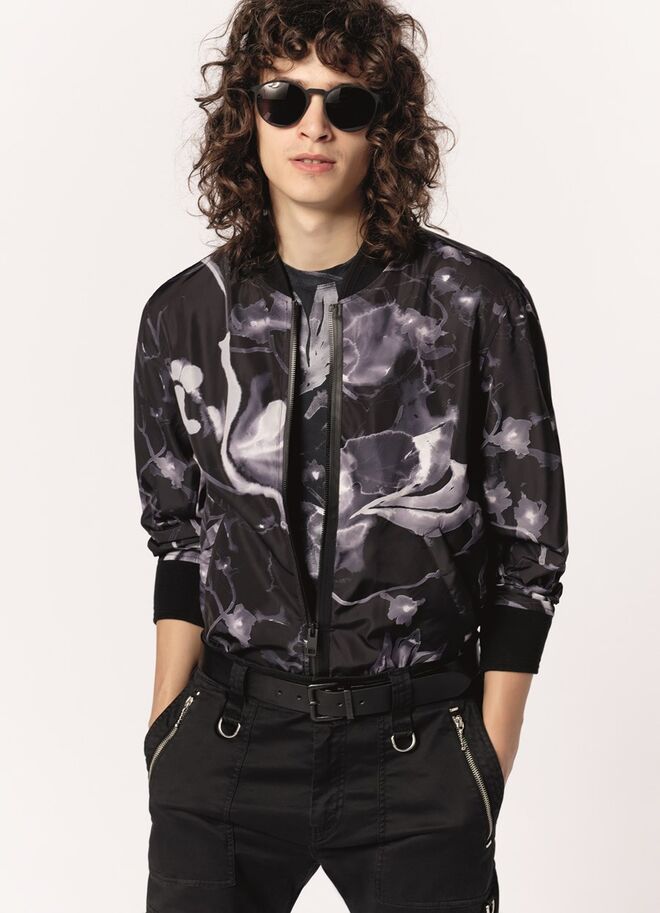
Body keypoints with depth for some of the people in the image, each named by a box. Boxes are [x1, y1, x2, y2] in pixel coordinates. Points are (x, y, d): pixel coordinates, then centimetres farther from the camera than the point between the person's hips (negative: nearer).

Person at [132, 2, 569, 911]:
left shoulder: (478, 304, -5)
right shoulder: (186, 315, 3)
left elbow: (527, 554, -1)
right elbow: (181, 541, 11)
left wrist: (489, 769, -4)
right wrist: (165, 734, 5)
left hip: (417, 750, -2)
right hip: (229, 741, 2)